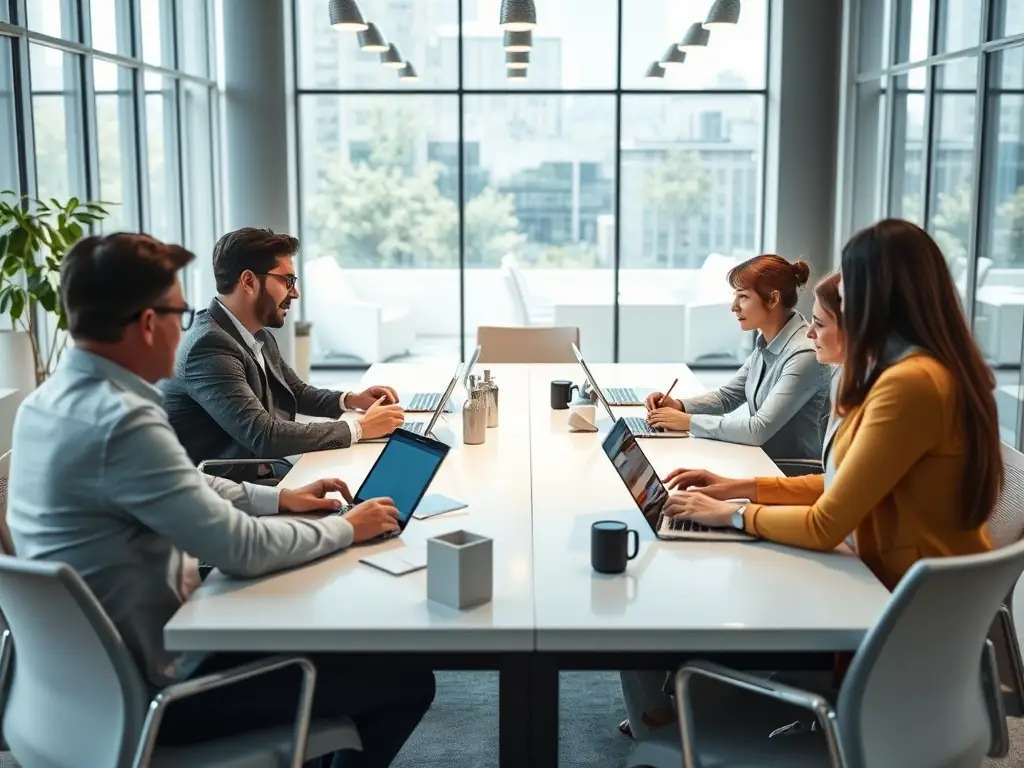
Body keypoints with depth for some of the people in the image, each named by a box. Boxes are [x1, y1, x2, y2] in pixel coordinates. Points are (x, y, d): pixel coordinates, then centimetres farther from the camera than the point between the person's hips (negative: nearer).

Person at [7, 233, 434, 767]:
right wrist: (346, 529, -9)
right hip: (155, 687, -10)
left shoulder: (49, 401, 2)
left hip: (101, 666, 10)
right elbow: (240, 549, -25)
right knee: (406, 682, -4)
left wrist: (279, 499, 10)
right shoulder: (121, 420, -29)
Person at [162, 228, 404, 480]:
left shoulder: (259, 337, 7)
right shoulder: (211, 346, -21)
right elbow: (265, 436, -27)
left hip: (259, 473, 8)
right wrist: (359, 428, -21)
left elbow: (298, 392, 23)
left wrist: (351, 399, 4)